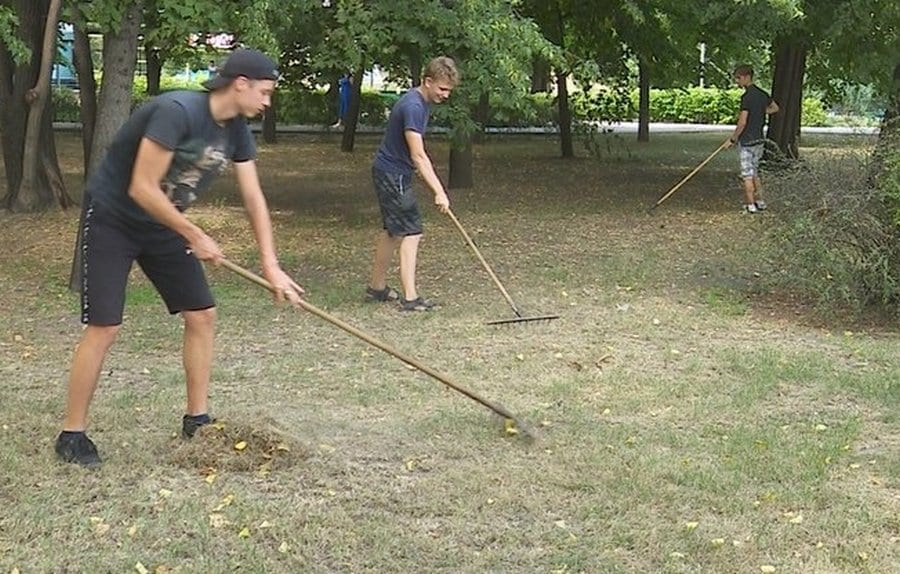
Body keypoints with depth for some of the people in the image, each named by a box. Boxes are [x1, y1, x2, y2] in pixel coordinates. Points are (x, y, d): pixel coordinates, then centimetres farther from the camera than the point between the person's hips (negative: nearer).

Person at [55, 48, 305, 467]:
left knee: (202, 315, 3)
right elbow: (142, 189, -29)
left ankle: (196, 420, 16)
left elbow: (253, 198, 2)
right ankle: (71, 434, 2)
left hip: (162, 223, 8)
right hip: (111, 220, -8)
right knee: (104, 327, -10)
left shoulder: (236, 130, -4)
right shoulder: (177, 112, -29)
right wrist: (195, 237, -20)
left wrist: (271, 267, -2)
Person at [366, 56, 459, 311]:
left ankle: (376, 287, 26)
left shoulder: (421, 102, 9)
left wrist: (437, 189, 22)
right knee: (411, 232, -10)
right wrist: (439, 192, -27)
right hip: (392, 174, -10)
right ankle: (410, 297, -11)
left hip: (390, 173, 10)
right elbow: (418, 157, -26)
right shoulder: (413, 106, -23)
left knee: (392, 231, 17)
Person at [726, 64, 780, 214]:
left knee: (747, 174, -1)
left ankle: (750, 205, 2)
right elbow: (775, 108, 26)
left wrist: (732, 139, -11)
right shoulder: (762, 94, 7)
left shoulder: (747, 96, -18)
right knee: (754, 172, 19)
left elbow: (742, 123, -21)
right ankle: (759, 201, 21)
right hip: (759, 139, 8)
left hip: (747, 141, -8)